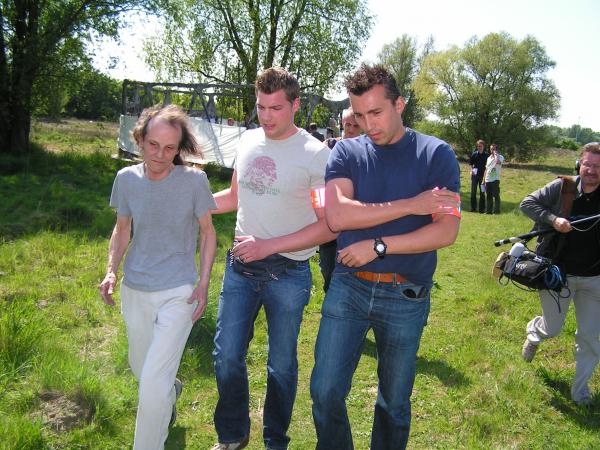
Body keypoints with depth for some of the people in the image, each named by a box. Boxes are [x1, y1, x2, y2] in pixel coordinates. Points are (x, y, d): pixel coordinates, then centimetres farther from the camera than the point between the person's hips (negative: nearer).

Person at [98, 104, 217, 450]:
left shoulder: (194, 180, -13)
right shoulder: (127, 179, -4)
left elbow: (208, 232, -2)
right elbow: (122, 230, 9)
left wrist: (204, 282, -9)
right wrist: (111, 271, -4)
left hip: (178, 292, -4)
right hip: (134, 291, 4)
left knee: (153, 381, -11)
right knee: (141, 368, 22)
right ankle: (172, 389, 55)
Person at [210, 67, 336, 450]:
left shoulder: (316, 154, -13)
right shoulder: (248, 141, 4)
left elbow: (329, 227, -15)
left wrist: (269, 245, -20)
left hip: (288, 273, -4)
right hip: (241, 266, 4)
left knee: (282, 365, 12)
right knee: (227, 356, 9)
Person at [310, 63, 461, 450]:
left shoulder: (436, 154, -4)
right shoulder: (347, 152, 0)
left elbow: (446, 231, -13)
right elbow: (336, 216, -16)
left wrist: (378, 246, -17)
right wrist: (411, 205, -18)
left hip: (406, 297, -1)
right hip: (348, 287, 2)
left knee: (395, 402, 15)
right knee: (326, 391, 4)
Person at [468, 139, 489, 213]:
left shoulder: (487, 155, 0)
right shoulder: (474, 154, 3)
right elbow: (470, 163, 8)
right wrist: (472, 170, -7)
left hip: (483, 175, -1)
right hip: (475, 175, 1)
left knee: (482, 192, 4)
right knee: (473, 191, 5)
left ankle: (482, 208, 10)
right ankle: (473, 207, 14)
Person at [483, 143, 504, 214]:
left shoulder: (500, 157, -2)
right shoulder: (488, 158, 19)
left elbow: (498, 162, -28)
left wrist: (495, 154, -13)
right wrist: (484, 179, 15)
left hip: (495, 180, -6)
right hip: (487, 180, 6)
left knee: (496, 196, -5)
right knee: (488, 196, 9)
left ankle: (496, 211, -2)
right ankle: (488, 210, 14)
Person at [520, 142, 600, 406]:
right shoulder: (561, 188, -10)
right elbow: (527, 203, -6)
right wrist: (552, 219, -21)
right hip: (557, 273, -1)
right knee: (552, 328, 13)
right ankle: (533, 332, 50)